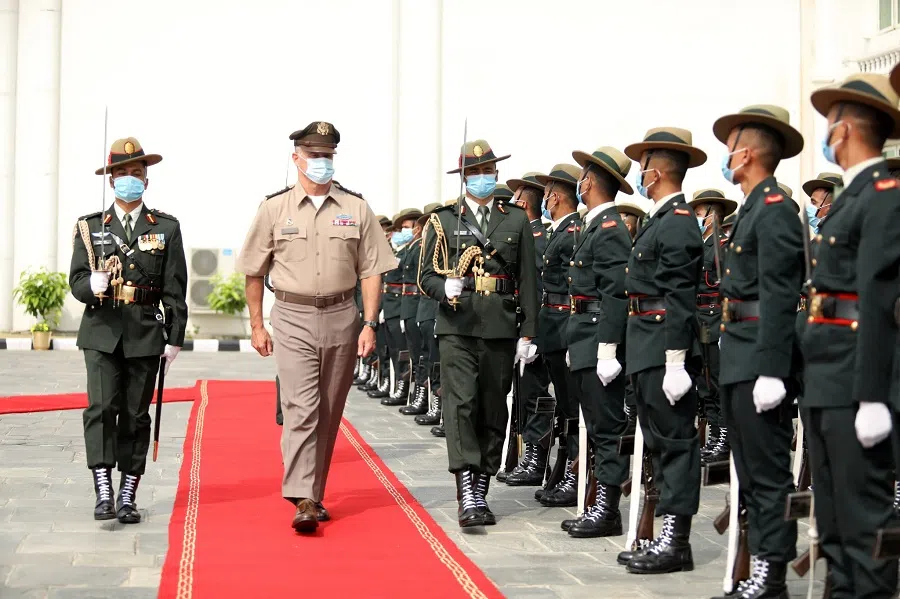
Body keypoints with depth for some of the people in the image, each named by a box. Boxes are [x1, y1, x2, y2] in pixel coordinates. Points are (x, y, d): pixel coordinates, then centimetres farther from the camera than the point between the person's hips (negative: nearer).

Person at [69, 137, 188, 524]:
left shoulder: (166, 228, 6)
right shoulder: (90, 227, 8)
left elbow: (175, 289, 4)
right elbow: (76, 281, 3)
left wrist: (175, 337, 1)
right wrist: (92, 285, -21)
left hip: (145, 333, 0)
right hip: (101, 332, 0)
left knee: (136, 414, 4)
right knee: (101, 407, -14)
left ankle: (127, 497, 12)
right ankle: (103, 491, -14)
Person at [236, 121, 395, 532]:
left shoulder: (356, 209, 5)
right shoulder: (274, 209, 2)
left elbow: (371, 271, 5)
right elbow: (254, 272, 8)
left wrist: (369, 324, -3)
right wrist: (256, 326, 6)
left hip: (341, 318, 3)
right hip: (293, 318, -2)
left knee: (329, 413, 9)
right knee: (300, 408, -13)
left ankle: (314, 494, 21)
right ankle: (302, 501, -16)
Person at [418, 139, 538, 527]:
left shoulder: (517, 221, 10)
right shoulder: (444, 221, 8)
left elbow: (527, 281, 8)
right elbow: (427, 275, 6)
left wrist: (528, 333, 2)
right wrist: (445, 288, -17)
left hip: (501, 328, 2)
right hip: (457, 326, -2)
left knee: (494, 411, 6)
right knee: (460, 404, -14)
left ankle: (480, 492, 16)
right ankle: (466, 494, -19)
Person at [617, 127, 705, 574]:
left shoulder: (678, 223, -14)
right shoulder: (660, 220, 16)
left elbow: (680, 299, -19)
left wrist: (675, 363, -22)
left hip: (663, 351, -10)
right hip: (647, 352, 10)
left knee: (674, 440, -4)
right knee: (659, 441, 13)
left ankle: (676, 543, 2)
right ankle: (667, 539, 21)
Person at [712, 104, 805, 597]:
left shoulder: (776, 209, -13)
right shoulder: (751, 210, 18)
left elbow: (779, 297, -19)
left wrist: (771, 371, -23)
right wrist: (731, 361, 18)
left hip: (761, 358, -10)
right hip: (737, 359, 10)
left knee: (768, 472, -5)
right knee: (750, 472, 14)